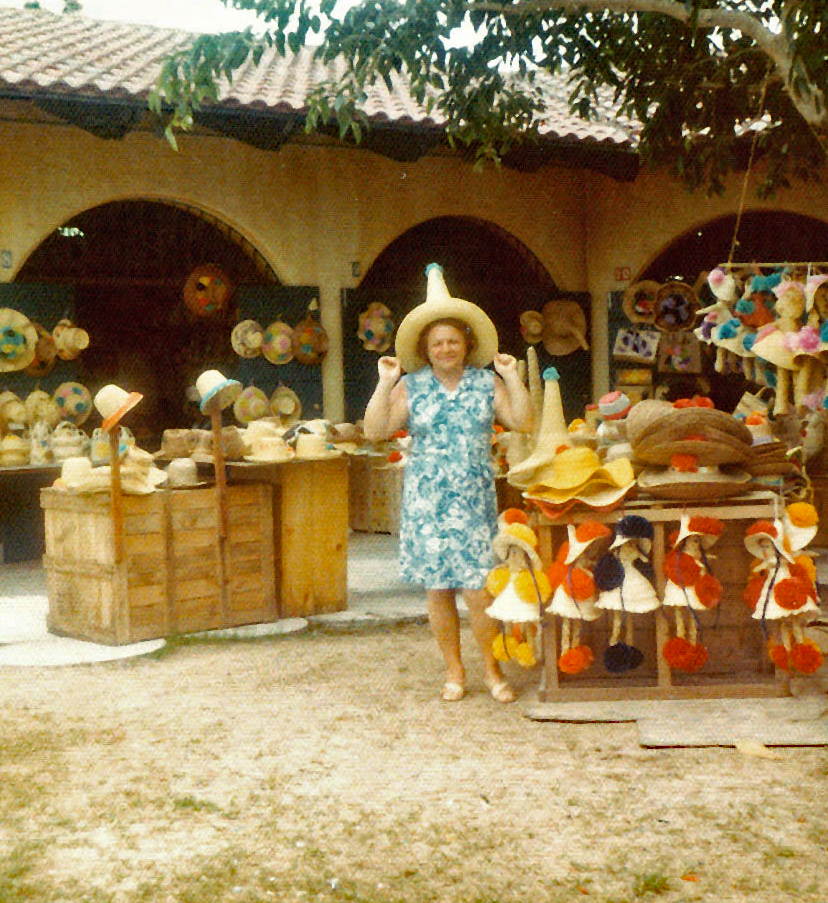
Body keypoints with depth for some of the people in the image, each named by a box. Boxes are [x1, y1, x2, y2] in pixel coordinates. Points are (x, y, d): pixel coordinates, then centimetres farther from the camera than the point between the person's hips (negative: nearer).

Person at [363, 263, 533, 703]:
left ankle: (492, 669, 11)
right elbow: (374, 430, -5)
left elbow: (523, 422, -3)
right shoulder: (410, 387, 3)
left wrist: (512, 377, -7)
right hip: (426, 501, 1)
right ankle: (454, 671, 19)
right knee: (437, 590, 5)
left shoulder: (486, 383, 6)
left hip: (474, 501, 0)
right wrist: (385, 384, -11)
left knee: (479, 591, -6)